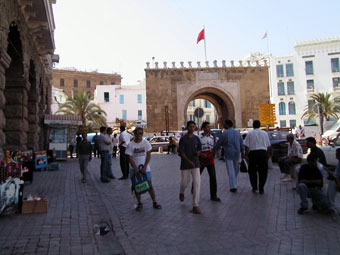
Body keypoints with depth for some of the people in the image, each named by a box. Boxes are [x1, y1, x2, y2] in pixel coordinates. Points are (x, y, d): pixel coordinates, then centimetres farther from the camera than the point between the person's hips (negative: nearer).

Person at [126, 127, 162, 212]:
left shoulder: (146, 142, -2)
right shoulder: (130, 144, -4)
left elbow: (148, 155, -4)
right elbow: (130, 158, -6)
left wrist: (144, 167, -12)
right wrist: (135, 168, -16)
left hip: (145, 168, 0)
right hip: (135, 169, 0)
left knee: (150, 185, 3)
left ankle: (154, 202, 14)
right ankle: (139, 204, 18)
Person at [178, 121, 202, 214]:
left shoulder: (197, 139, 7)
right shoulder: (183, 139, -4)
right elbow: (181, 152, -9)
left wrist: (198, 152, -6)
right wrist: (189, 161, -19)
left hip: (195, 163, 2)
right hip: (185, 164, -2)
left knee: (197, 183, -8)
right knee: (185, 182, 11)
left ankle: (195, 205, -3)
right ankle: (182, 192, 48)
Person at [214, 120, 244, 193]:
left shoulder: (225, 133, -11)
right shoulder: (237, 132, 8)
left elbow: (219, 143, -6)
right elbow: (241, 143, 10)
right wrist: (242, 152, 17)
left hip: (228, 154, -5)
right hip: (236, 153, 5)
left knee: (231, 170, -1)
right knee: (235, 169, 17)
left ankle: (233, 186, -3)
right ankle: (234, 183, 31)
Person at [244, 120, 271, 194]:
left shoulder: (250, 133, 1)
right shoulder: (264, 133, 7)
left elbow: (247, 146, -4)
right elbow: (268, 146, 9)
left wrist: (246, 154, 5)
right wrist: (268, 154, 20)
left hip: (253, 153, -1)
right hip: (263, 152, 1)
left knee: (252, 171, 12)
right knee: (263, 171, 6)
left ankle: (254, 187, 17)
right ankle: (261, 189, 6)